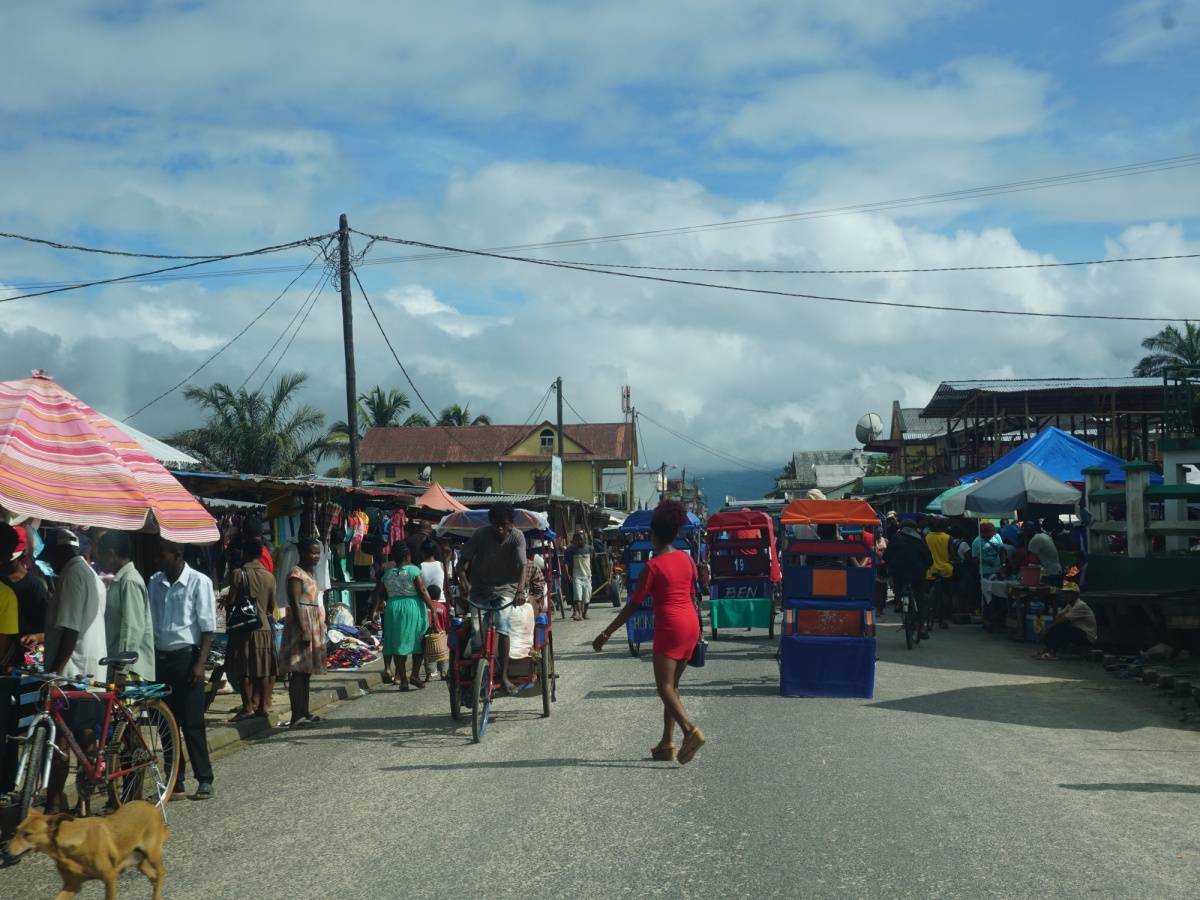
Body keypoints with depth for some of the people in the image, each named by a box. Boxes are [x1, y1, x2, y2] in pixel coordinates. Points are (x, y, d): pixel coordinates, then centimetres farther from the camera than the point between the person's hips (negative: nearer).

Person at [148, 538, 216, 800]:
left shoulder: (198, 582, -8)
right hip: (159, 658, 5)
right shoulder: (154, 582, 7)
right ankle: (175, 781, 17)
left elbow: (207, 627, -8)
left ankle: (205, 779, 9)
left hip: (185, 657, -5)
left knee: (192, 723, -1)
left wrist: (200, 663, -15)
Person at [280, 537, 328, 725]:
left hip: (313, 625, 10)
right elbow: (295, 604, -19)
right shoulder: (296, 573, -12)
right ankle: (296, 717, -8)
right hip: (301, 625, -10)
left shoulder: (310, 573, 17)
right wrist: (304, 631, -23)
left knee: (306, 673, 12)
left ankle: (305, 713, 17)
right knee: (298, 672, -9)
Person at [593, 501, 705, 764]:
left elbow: (633, 605, -10)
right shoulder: (687, 559, 9)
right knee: (672, 684, 14)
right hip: (691, 624, 7)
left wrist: (606, 633, -5)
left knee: (664, 686, -6)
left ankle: (690, 730, -25)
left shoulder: (653, 566, -9)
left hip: (670, 627, -7)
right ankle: (667, 743, 14)